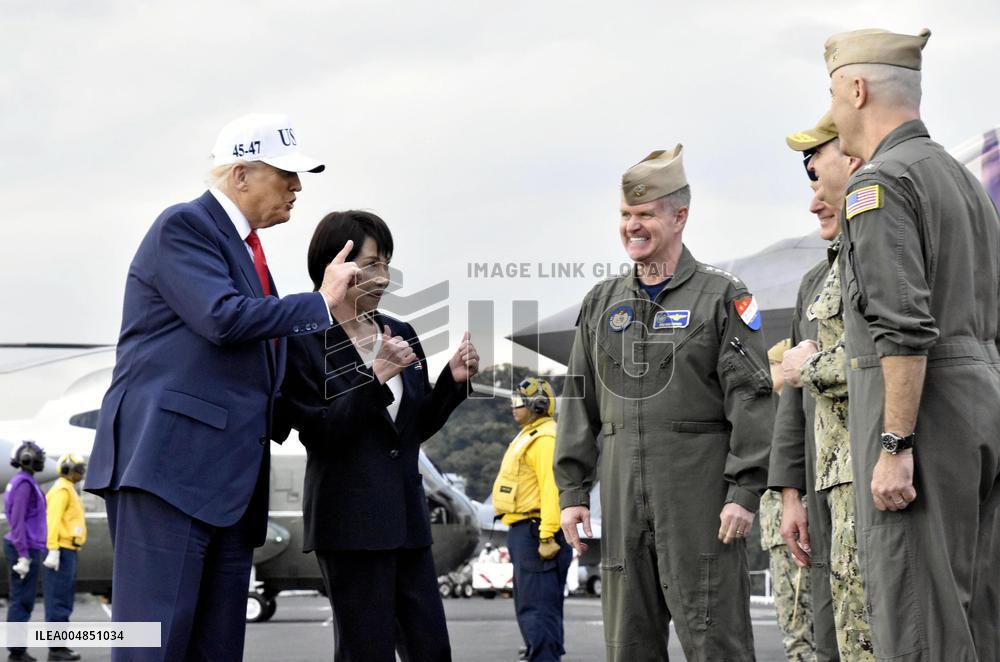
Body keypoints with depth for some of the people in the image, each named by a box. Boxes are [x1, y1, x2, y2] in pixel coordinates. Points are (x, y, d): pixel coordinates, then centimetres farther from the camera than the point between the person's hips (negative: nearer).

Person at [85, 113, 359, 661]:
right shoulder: (183, 227, -5)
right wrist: (322, 303, -9)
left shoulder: (243, 246, 22)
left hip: (226, 473, 9)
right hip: (169, 460, -9)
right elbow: (224, 318, -19)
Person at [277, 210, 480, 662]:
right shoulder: (305, 343, -7)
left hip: (406, 517, 7)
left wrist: (453, 381, 1)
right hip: (350, 521, -6)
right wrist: (377, 378, -22)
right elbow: (318, 433, -14)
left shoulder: (399, 334, 12)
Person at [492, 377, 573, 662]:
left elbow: (553, 489, -23)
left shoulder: (545, 440, -15)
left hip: (535, 532, -11)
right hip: (524, 531, 11)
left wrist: (547, 537, -27)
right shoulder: (529, 436, 20)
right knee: (529, 604, 18)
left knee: (537, 606, -13)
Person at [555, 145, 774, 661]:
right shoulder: (602, 303, 15)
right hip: (623, 496, 5)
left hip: (699, 490, -5)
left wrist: (745, 490, -13)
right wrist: (571, 490, 8)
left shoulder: (722, 296, 0)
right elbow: (579, 402, 16)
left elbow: (751, 399, -6)